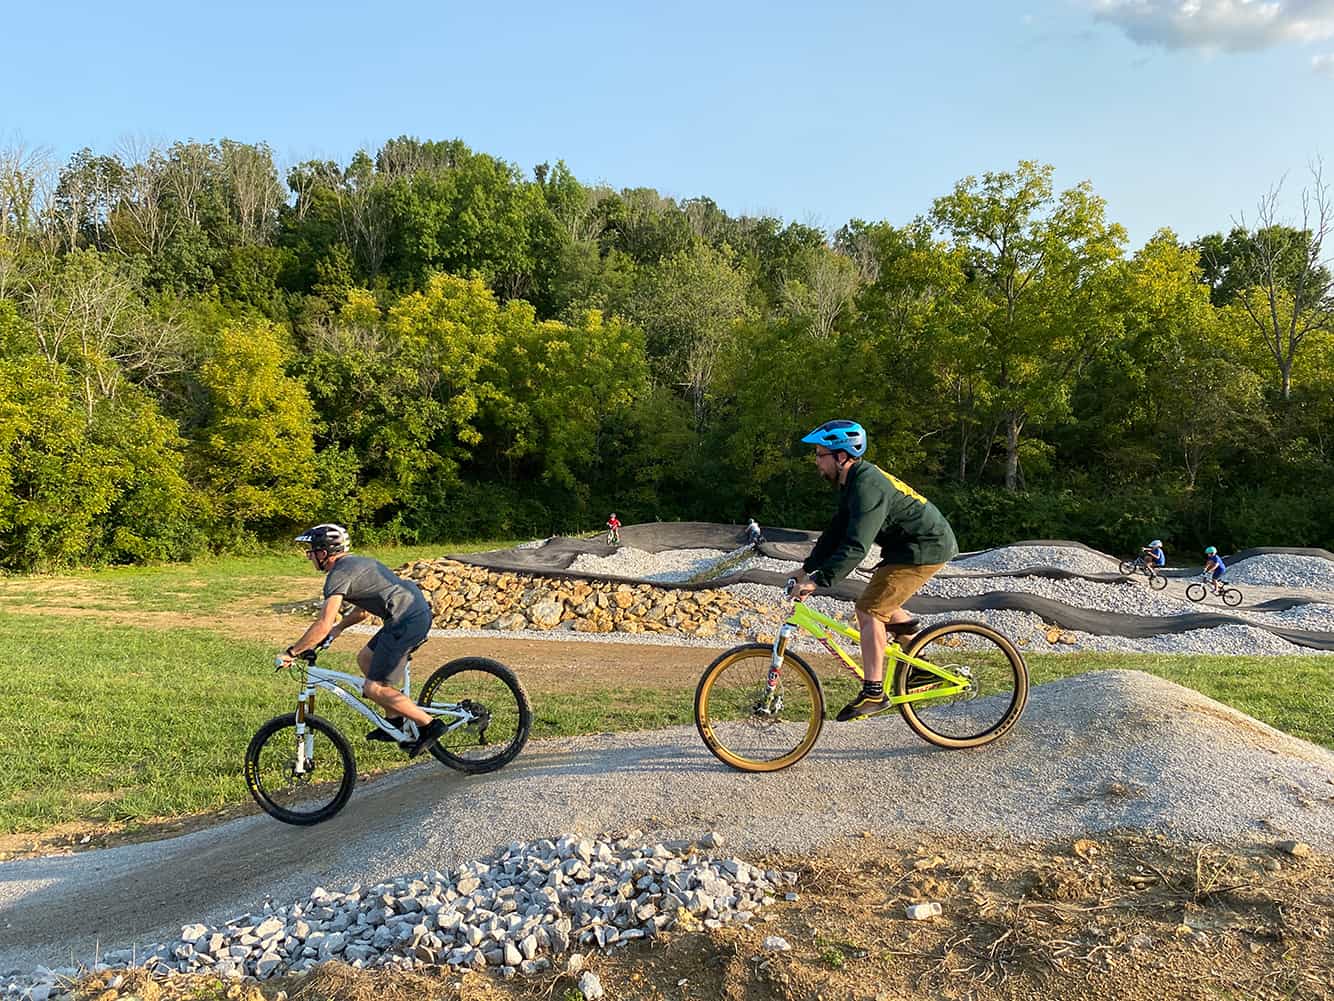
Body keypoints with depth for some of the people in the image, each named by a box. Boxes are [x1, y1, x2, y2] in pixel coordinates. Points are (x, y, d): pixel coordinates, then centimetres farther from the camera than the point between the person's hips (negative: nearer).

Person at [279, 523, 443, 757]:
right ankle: (394, 721, 25)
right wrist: (339, 627, 22)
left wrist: (292, 652, -7)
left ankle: (428, 725, 1)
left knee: (374, 688, -3)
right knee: (365, 658, 21)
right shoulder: (355, 563, 22)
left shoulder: (339, 574, -9)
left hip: (406, 621, -10)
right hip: (419, 613, 10)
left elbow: (323, 624, -16)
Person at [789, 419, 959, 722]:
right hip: (909, 546, 10)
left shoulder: (868, 486, -25)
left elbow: (856, 547, -33)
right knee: (874, 607, 16)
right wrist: (808, 568, 9)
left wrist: (817, 581, -35)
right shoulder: (854, 481, 8)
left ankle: (874, 693, -9)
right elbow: (836, 532, 13)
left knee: (869, 610, -12)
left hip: (925, 549, -10)